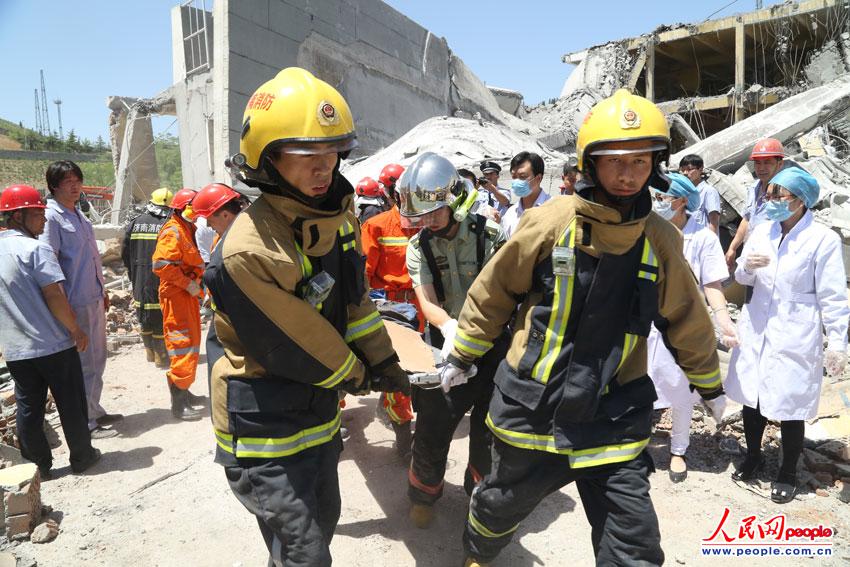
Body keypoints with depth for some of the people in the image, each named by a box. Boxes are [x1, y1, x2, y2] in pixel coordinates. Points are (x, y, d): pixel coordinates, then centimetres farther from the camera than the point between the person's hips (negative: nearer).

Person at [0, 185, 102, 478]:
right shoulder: (35, 249, -14)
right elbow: (54, 297, -19)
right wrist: (77, 330, -9)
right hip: (54, 344, -6)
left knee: (28, 408, 13)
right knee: (70, 403, 8)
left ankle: (38, 464, 23)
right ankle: (82, 456, 20)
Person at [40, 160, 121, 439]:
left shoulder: (79, 214, 14)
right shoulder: (51, 217, -12)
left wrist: (102, 290, 20)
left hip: (95, 299, 9)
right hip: (76, 303, -9)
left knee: (97, 359, 16)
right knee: (85, 364, -1)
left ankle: (95, 410, 30)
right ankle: (86, 422, 11)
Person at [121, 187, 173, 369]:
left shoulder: (134, 223, 3)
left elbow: (124, 253, 7)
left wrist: (133, 275, 18)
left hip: (140, 282, 4)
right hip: (161, 283, -4)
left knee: (144, 318, 17)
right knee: (161, 318, 4)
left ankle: (150, 353, 30)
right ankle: (161, 357, 9)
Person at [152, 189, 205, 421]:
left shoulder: (188, 230, 18)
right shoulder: (173, 230, -13)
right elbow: (162, 263, -25)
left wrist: (196, 283, 14)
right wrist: (188, 284, -21)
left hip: (188, 294, 10)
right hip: (176, 295, -10)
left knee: (191, 343, 17)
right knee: (182, 346, -8)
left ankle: (183, 392, 30)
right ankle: (178, 404, -2)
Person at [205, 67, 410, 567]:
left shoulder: (337, 216, -4)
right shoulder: (248, 252, -30)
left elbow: (354, 296, 6)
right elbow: (296, 350, -21)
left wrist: (382, 360, 2)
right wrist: (357, 375, -6)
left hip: (319, 411, 8)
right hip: (264, 430, -8)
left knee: (323, 519, 26)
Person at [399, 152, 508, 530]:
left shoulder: (488, 236, -11)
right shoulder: (419, 248, -2)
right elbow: (427, 302, -15)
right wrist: (450, 326, -36)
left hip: (492, 346, -1)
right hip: (447, 346, 2)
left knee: (487, 428, 11)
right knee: (432, 424, 2)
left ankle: (481, 491, 39)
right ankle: (424, 494, 29)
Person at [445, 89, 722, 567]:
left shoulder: (661, 240, -4)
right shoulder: (549, 223, -13)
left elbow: (686, 320, 11)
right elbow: (493, 293, -1)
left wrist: (710, 385, 23)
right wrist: (462, 356, 7)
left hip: (613, 416, 2)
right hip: (531, 406, -1)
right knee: (502, 503, 20)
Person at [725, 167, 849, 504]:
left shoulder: (823, 239, -10)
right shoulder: (762, 231, 4)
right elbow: (742, 279, 12)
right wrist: (747, 266, -11)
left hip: (795, 337, -4)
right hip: (755, 330, 5)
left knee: (789, 407, 5)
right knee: (751, 398, 14)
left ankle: (788, 473, 27)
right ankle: (753, 456, 36)